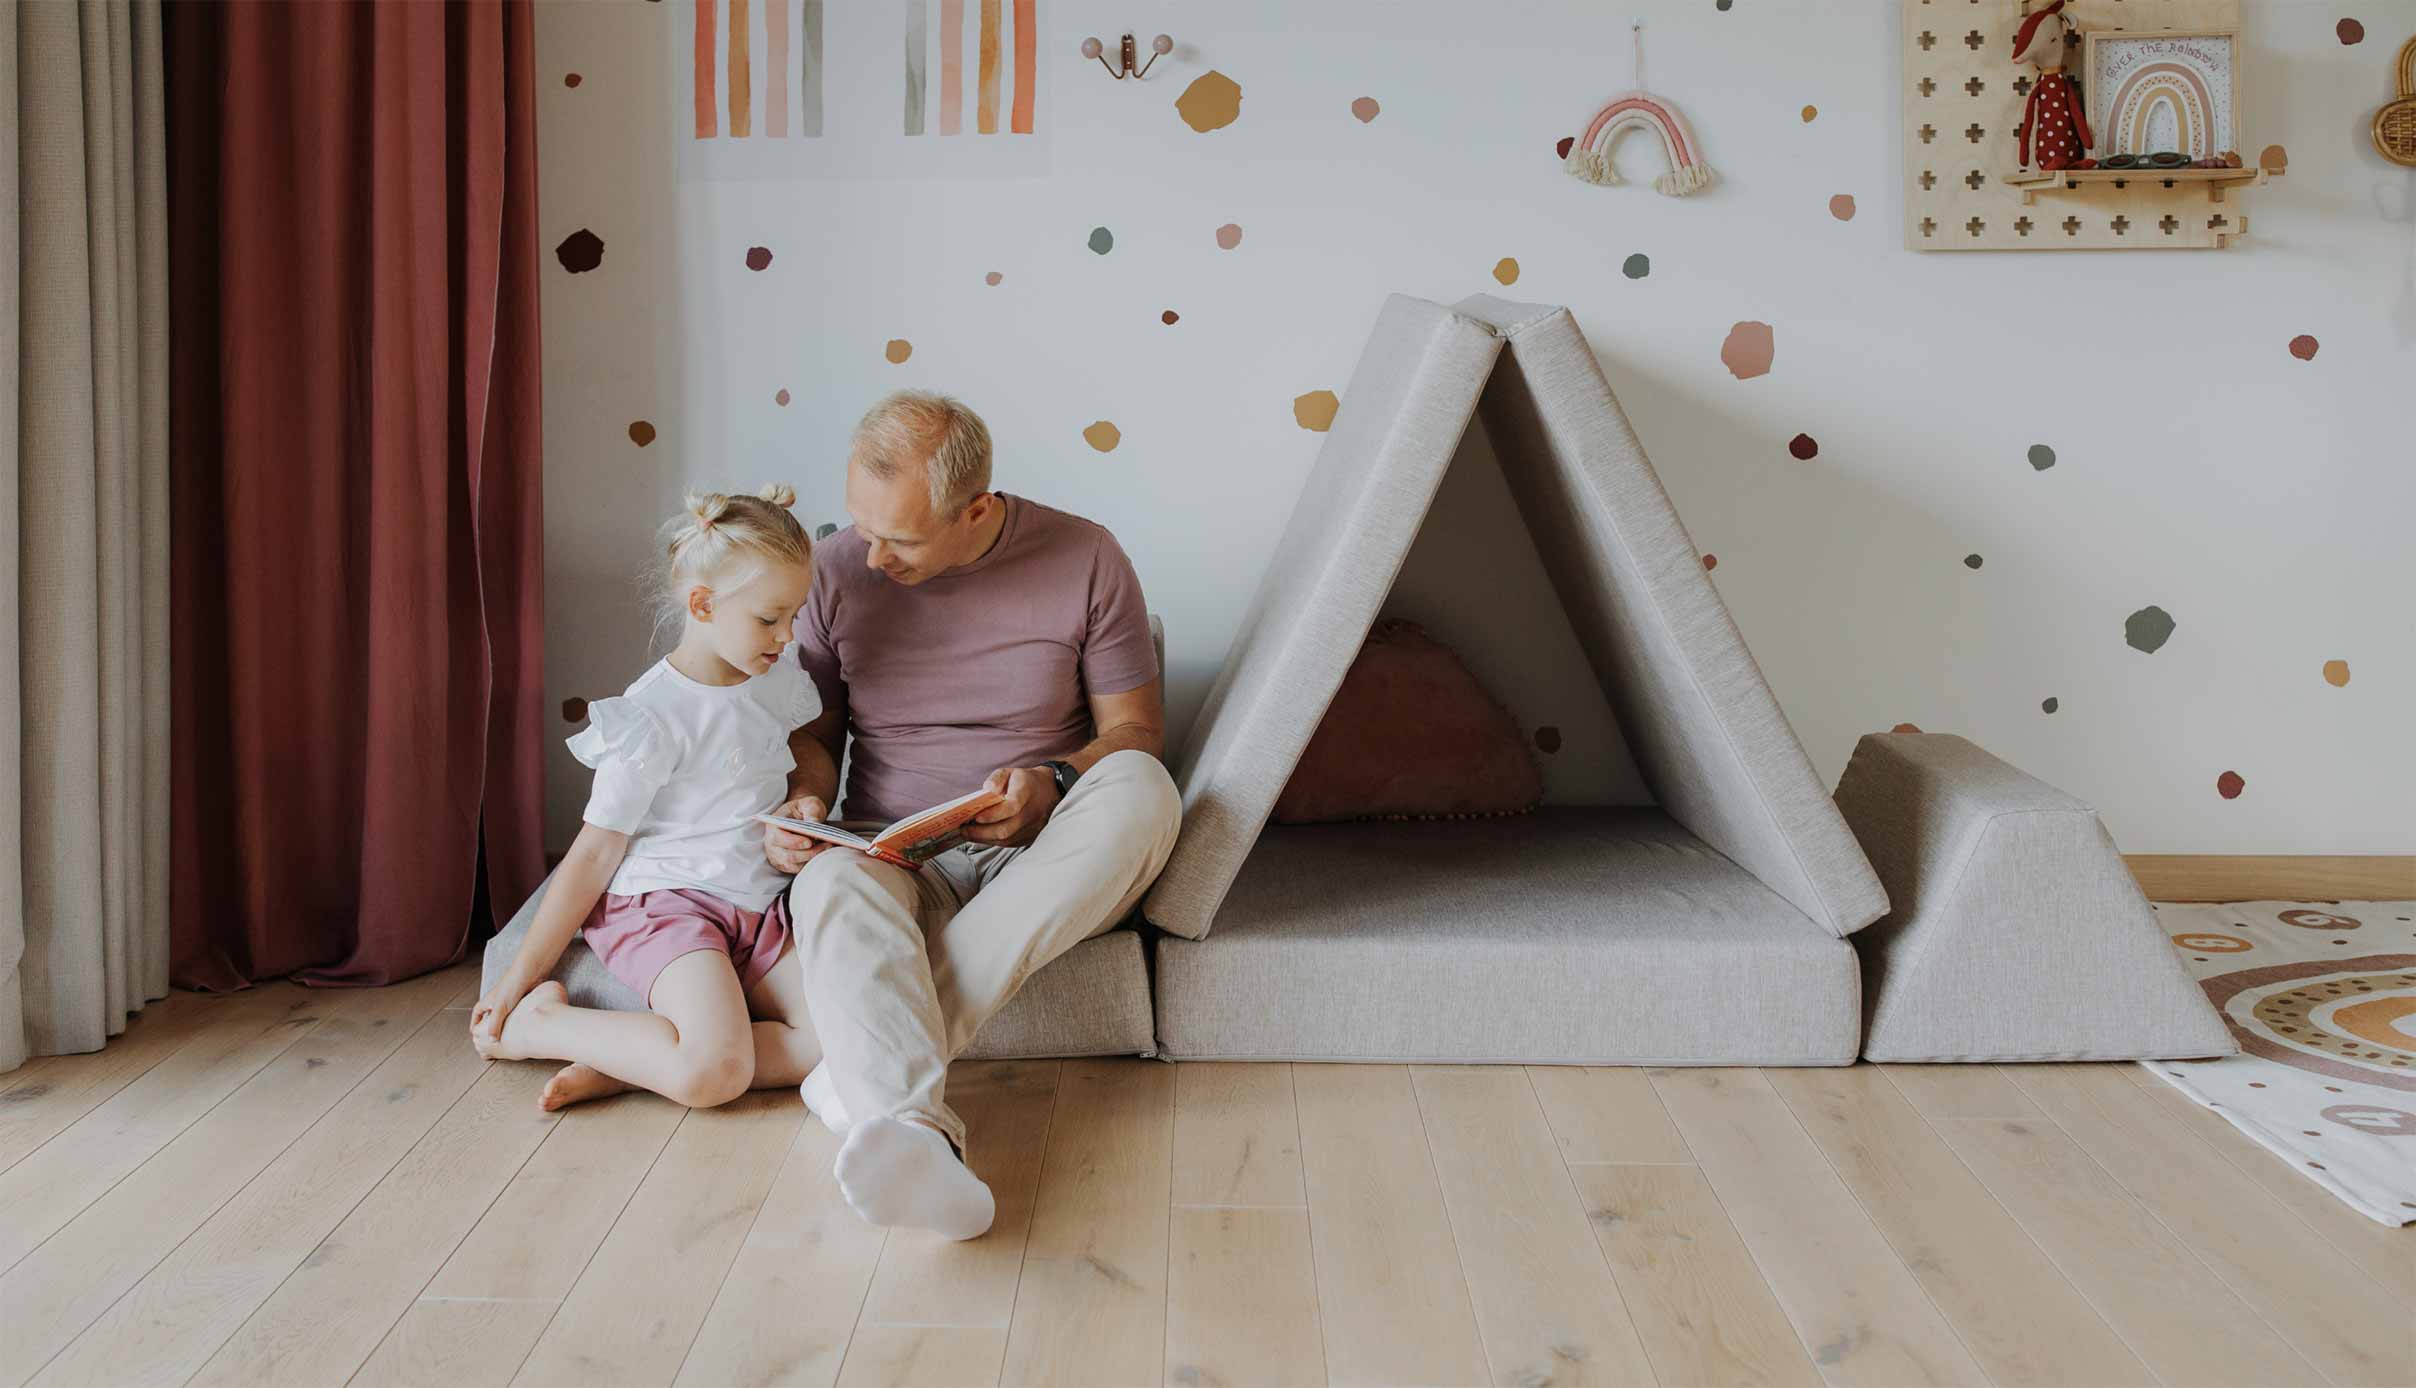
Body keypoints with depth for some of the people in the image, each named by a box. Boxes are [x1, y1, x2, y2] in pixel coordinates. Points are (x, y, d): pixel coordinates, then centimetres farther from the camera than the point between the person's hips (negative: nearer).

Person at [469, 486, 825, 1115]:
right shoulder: (651, 718, -12)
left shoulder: (781, 684, 9)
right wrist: (520, 976, -6)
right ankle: (541, 1025, -4)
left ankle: (623, 1066, -13)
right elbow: (594, 855, -8)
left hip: (761, 907, 7)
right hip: (663, 899, -7)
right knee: (714, 1074, -29)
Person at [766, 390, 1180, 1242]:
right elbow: (815, 728, 12)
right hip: (894, 856, 1)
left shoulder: (1083, 560, -2)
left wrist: (1052, 785, -18)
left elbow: (1136, 729, 3)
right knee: (831, 881, -35)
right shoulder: (835, 571, 2)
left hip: (1044, 866, 0)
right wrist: (802, 803, -11)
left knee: (1139, 786, -34)